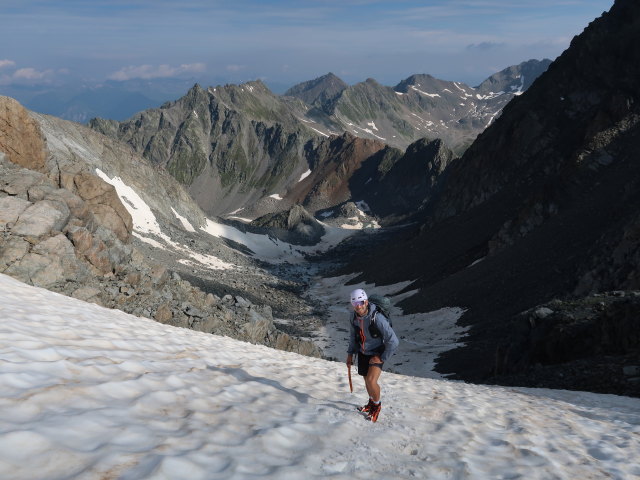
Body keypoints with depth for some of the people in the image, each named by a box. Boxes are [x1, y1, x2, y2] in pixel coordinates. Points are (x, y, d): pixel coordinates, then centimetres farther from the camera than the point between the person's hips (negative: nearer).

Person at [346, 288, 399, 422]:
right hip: (363, 353, 6)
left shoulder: (377, 318, -32)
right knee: (367, 380, 17)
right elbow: (353, 335, 10)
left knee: (371, 381, -18)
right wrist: (350, 353, 8)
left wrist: (382, 358, -19)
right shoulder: (354, 317, -12)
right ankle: (371, 403, 43)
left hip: (377, 354, -5)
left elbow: (393, 341, -27)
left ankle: (377, 405, 10)